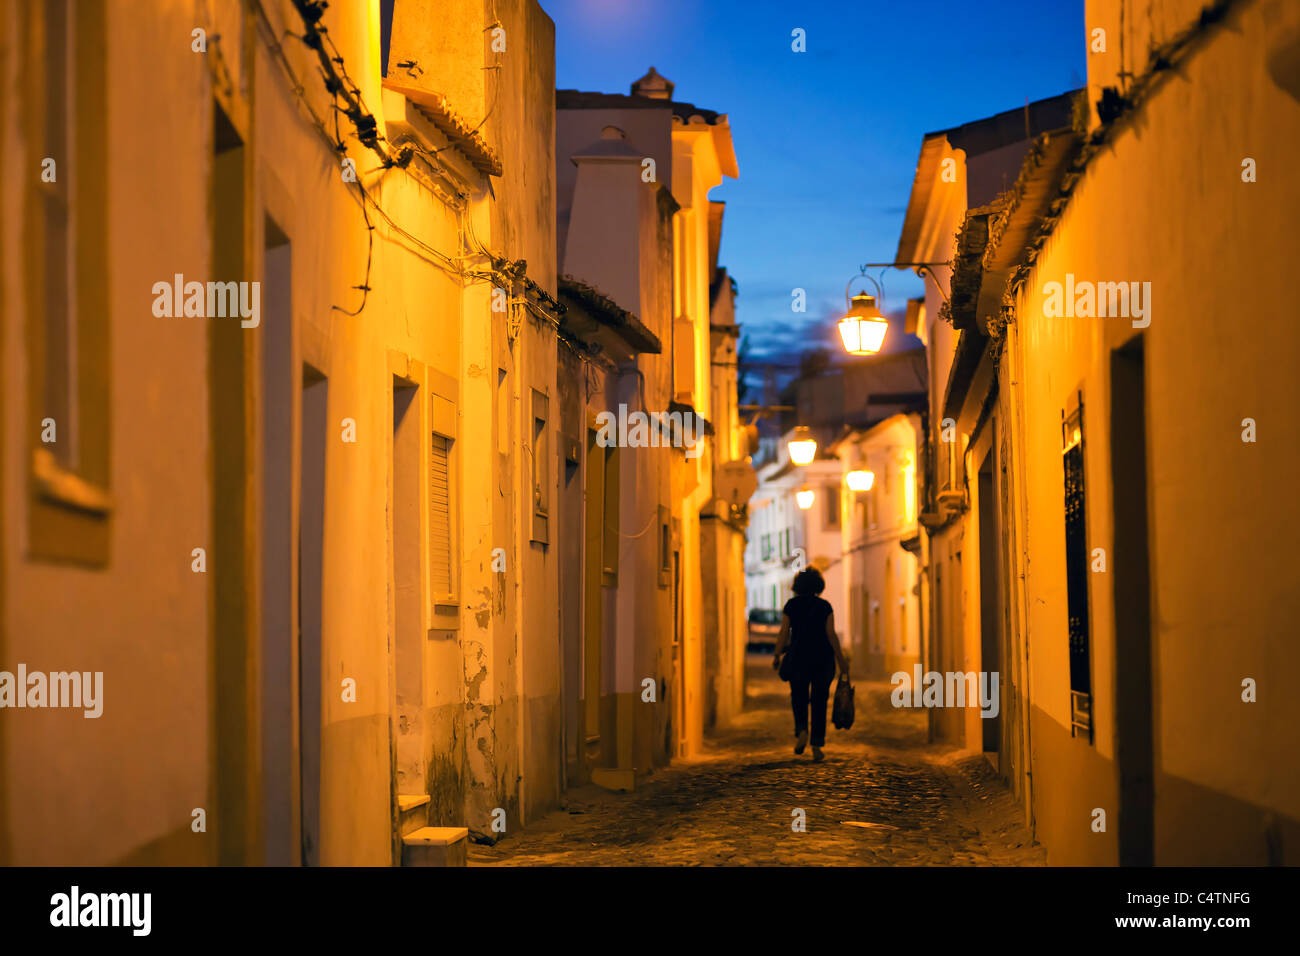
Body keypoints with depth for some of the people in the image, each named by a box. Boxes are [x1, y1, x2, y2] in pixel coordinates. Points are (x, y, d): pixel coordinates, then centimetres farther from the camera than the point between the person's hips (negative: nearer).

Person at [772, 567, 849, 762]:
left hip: (798, 658, 0)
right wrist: (841, 659, -2)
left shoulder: (791, 605, -2)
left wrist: (777, 656, 7)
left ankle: (801, 731, -12)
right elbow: (831, 634, -8)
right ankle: (817, 746, -1)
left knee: (799, 698, 15)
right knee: (819, 702, 6)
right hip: (823, 658, 0)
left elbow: (784, 633, -4)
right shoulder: (825, 606, -3)